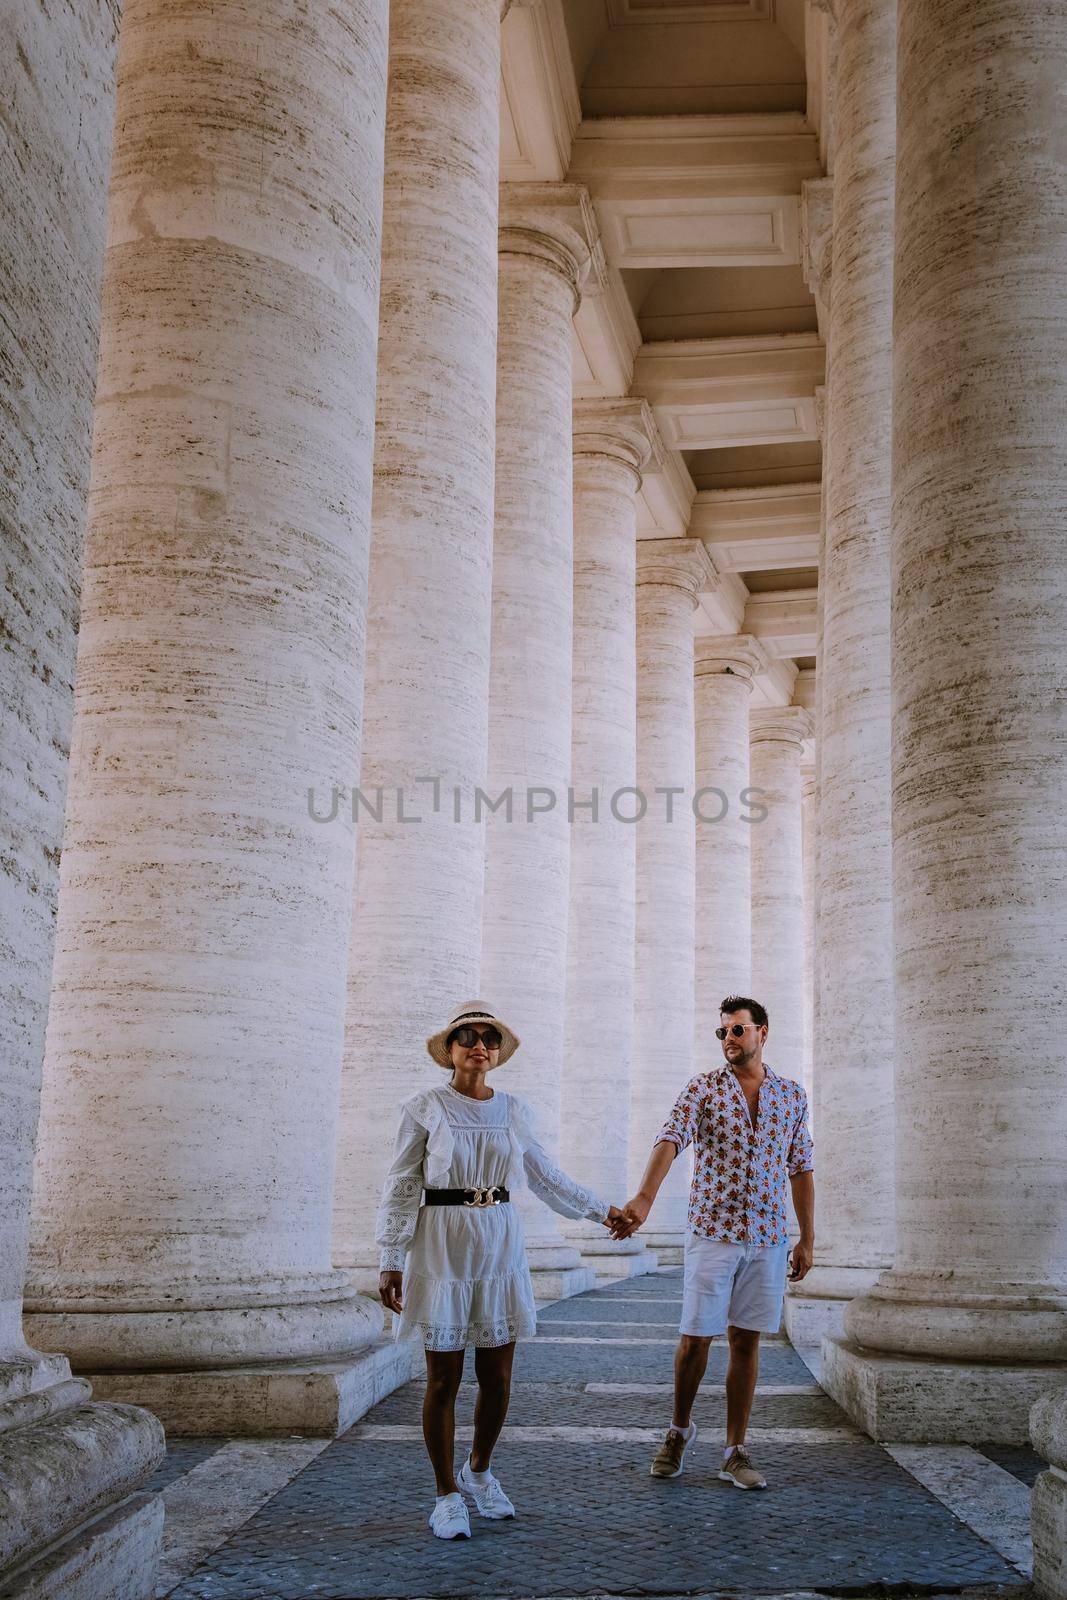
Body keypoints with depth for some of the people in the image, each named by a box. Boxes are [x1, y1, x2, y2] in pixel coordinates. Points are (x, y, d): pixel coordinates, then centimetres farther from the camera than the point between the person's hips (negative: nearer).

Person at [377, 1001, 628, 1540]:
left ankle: (479, 1470, 32)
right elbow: (401, 1187, -3)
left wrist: (602, 1211, 20)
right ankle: (448, 1493, 18)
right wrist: (391, 1261, -7)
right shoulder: (425, 1107, -3)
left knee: (497, 1378, 7)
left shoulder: (514, 1111, 8)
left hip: (500, 1248, 4)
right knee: (444, 1379, 2)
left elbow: (546, 1177, 19)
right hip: (443, 1249, -4)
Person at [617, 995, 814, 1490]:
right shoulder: (702, 1088, -2)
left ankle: (735, 1451, 15)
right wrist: (644, 1198, -34)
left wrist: (807, 1238, 9)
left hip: (768, 1237, 2)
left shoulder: (792, 1095, 8)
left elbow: (800, 1169, 12)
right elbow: (670, 1140, -18)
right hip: (711, 1232, -2)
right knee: (695, 1339, 2)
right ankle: (680, 1427, 26)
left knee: (746, 1341, 6)